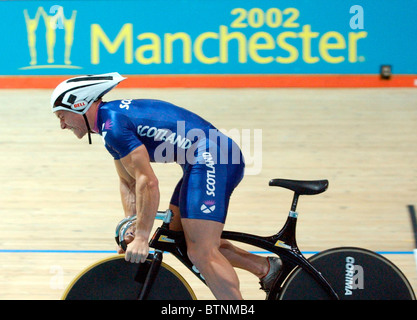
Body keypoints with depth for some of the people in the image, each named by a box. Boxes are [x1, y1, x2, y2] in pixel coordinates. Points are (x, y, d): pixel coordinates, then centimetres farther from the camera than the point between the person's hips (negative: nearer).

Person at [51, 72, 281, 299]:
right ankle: (265, 267, 19)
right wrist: (131, 228, 9)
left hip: (211, 163, -11)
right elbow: (128, 182, 20)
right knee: (177, 236, 18)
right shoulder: (112, 118, 17)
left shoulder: (113, 125, -16)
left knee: (200, 252, -14)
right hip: (205, 164, 11)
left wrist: (142, 236, -16)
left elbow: (148, 182, -21)